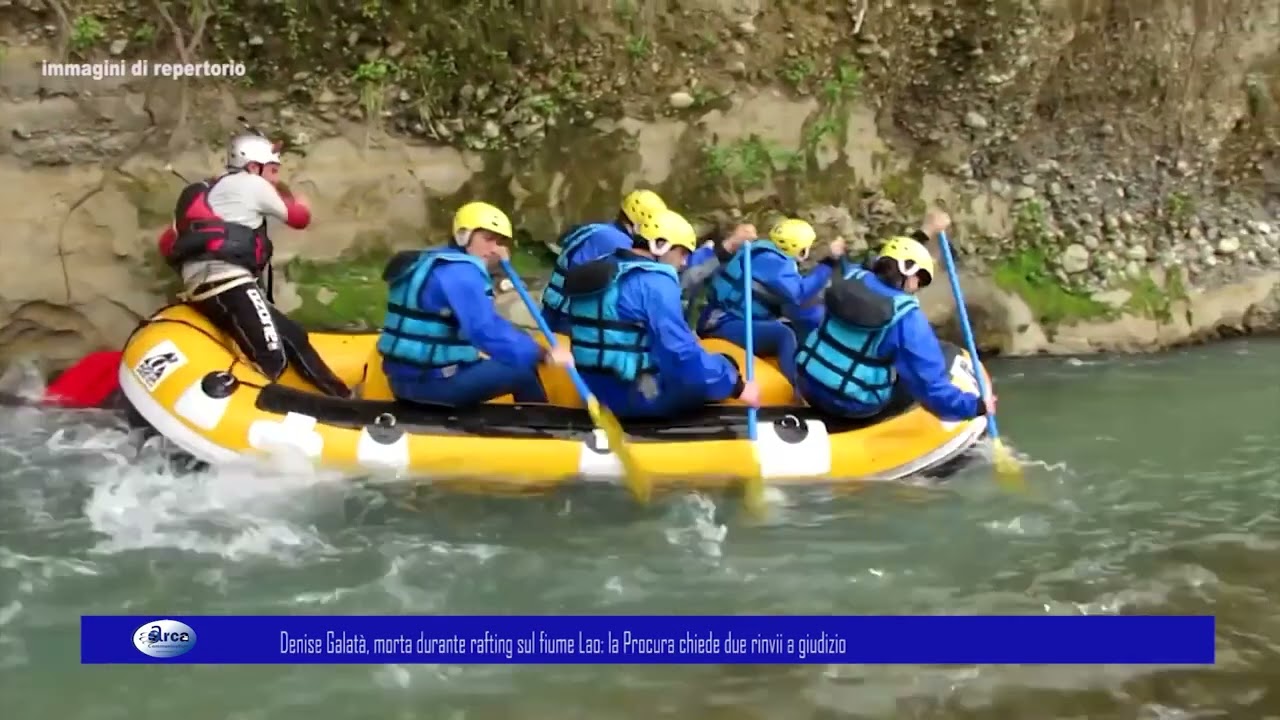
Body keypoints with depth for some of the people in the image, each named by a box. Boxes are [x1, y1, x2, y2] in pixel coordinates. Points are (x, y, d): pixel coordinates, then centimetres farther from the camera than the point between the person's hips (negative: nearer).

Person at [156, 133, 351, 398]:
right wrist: (290, 198, 38)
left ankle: (343, 399, 15)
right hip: (228, 283, -9)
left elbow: (168, 243, 27)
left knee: (294, 338, 13)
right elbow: (299, 217, 19)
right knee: (272, 360, -19)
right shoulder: (252, 184, 8)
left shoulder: (207, 192, 31)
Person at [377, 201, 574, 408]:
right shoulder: (460, 271, -16)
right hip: (430, 381, -10)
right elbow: (487, 332, -28)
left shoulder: (433, 261, 16)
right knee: (523, 371, -10)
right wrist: (543, 354, -27)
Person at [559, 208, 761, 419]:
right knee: (724, 365, 6)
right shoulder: (656, 282, -16)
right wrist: (736, 387, -15)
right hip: (640, 398, -9)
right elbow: (682, 354, -22)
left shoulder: (604, 270, 10)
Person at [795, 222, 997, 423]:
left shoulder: (854, 278, -1)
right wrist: (976, 406, -10)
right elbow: (931, 385, -18)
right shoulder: (907, 317, -17)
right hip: (852, 405, -6)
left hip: (808, 386, 6)